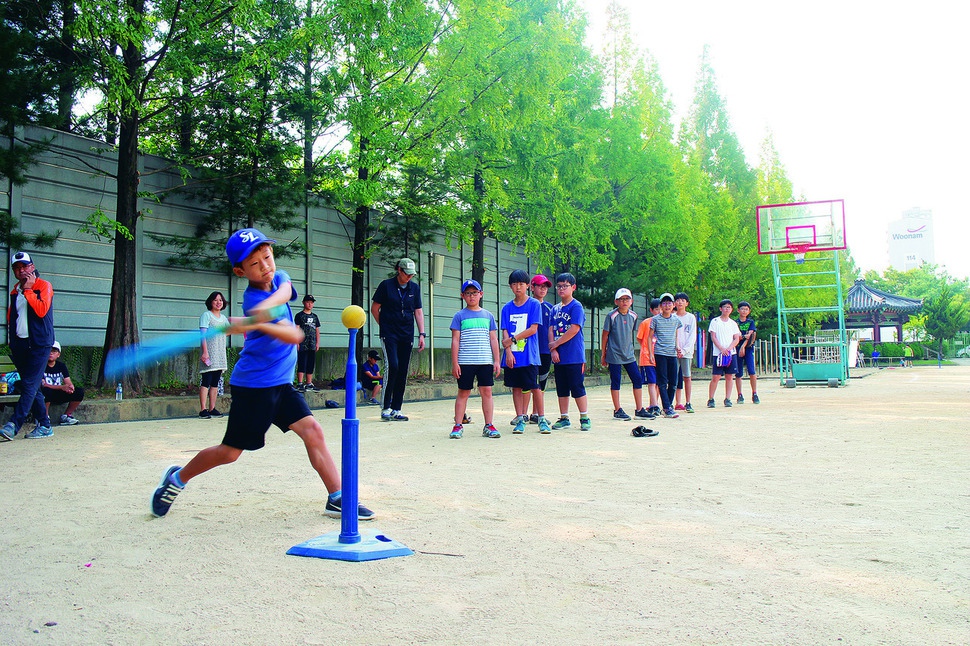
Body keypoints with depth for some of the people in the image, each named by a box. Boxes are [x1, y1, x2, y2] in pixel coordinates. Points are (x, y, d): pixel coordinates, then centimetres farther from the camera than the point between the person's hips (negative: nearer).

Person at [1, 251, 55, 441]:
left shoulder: (44, 286, -2)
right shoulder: (15, 290, 16)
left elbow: (41, 310, -18)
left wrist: (28, 290, -12)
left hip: (39, 344, -7)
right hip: (20, 344, 7)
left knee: (29, 386, -12)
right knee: (32, 387, 7)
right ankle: (44, 425, 13)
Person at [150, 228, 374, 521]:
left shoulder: (278, 277, 4)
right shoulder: (253, 301, -18)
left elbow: (284, 292, -22)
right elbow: (295, 336, -31)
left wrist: (261, 314, -40)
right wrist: (257, 324, -47)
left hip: (281, 383, 7)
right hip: (253, 385, -7)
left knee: (312, 430, -6)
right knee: (230, 452, 2)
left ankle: (337, 499, -5)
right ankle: (177, 478, 25)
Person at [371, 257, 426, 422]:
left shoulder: (414, 288, 10)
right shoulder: (386, 285, -2)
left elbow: (418, 311, 12)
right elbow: (375, 309, 5)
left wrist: (421, 334, 5)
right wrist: (385, 327, 7)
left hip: (407, 335, 4)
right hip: (389, 334, -4)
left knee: (403, 372, 3)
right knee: (392, 366, -18)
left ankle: (396, 409, 10)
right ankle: (386, 408, -11)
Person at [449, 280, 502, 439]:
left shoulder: (488, 315, 10)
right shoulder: (459, 316, 2)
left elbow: (493, 339, 12)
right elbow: (455, 340, 0)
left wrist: (497, 361, 7)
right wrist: (454, 363, -6)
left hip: (485, 361, 2)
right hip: (465, 362, -2)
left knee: (487, 392, 2)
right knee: (463, 393, 3)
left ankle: (488, 426, 7)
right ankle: (458, 426, 8)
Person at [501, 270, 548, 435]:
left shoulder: (534, 304, 0)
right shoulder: (507, 308, 9)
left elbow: (533, 329, -7)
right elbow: (505, 333, 4)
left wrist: (513, 339, -8)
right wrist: (508, 351, -9)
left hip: (529, 354, -3)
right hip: (512, 355, 3)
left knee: (534, 387, -3)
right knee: (516, 387, 7)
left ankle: (542, 419, 7)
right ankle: (520, 419, 13)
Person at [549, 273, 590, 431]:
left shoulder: (576, 306, -6)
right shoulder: (555, 308, 13)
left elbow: (574, 329, -15)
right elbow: (551, 330, 8)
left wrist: (556, 343, -9)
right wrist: (553, 350, -5)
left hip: (575, 356, -6)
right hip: (559, 356, 6)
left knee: (577, 388, -3)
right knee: (561, 389, 10)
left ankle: (584, 418, 6)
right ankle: (564, 418, 18)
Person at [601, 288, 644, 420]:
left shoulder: (633, 316, 5)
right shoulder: (612, 316, -9)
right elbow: (605, 335, -3)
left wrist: (629, 348, 16)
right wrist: (603, 354, -2)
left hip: (629, 354, 5)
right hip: (614, 355, -5)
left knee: (638, 379, 3)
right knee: (616, 381, 1)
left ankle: (639, 409, 12)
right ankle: (617, 411, 10)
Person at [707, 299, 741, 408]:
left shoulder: (733, 323, 12)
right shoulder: (715, 321, 4)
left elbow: (736, 339, 6)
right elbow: (713, 337, -2)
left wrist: (729, 349, -11)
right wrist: (722, 349, -15)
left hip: (731, 353, 3)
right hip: (718, 353, -3)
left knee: (729, 376, 2)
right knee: (715, 377, -6)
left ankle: (727, 399, 8)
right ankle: (710, 399, 2)